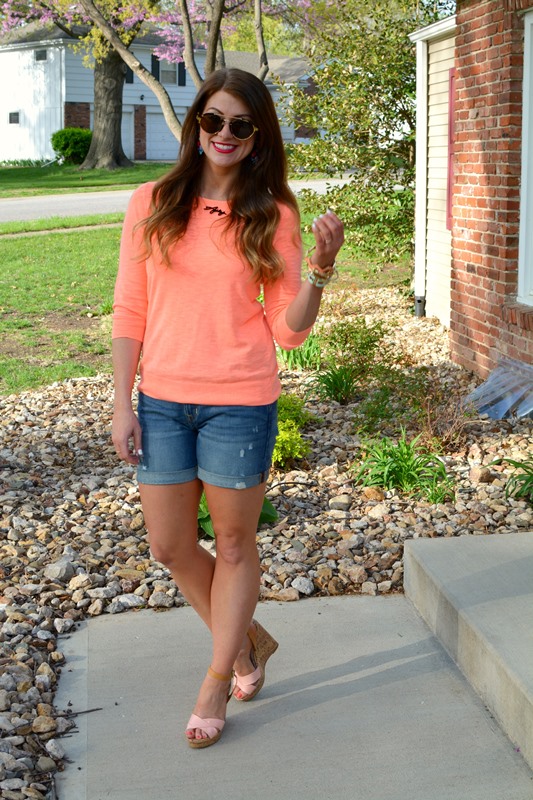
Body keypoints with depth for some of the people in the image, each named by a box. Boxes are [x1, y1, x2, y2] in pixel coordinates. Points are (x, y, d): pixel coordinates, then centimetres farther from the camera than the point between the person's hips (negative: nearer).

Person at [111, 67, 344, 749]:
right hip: (161, 399, 3)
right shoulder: (152, 205, 1)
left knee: (235, 545, 9)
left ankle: (218, 680, 28)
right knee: (170, 547, 11)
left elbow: (288, 329, -3)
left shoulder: (273, 215, -3)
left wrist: (322, 266, -18)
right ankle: (249, 640, 36)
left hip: (239, 403, -3)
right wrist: (122, 403, 0)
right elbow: (130, 313, 4)